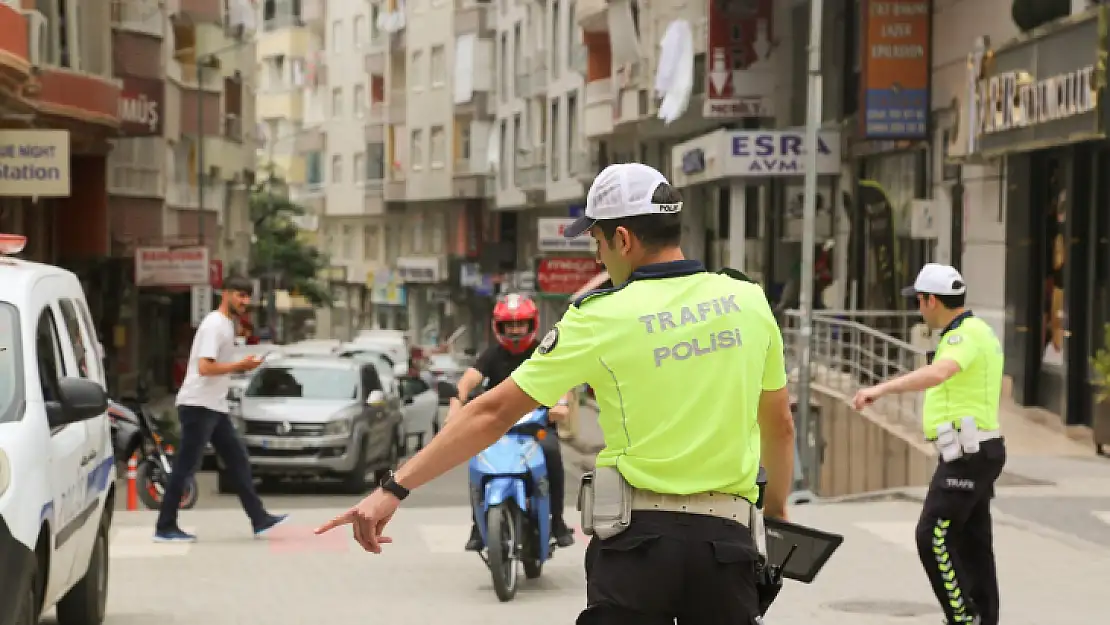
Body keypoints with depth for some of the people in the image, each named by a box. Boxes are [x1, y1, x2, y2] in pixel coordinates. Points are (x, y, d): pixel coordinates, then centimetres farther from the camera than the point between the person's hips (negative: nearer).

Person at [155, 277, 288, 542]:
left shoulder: (227, 324, 16)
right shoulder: (214, 325, -15)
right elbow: (205, 367, -24)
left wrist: (240, 367, 10)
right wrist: (240, 366, -17)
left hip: (215, 408, 10)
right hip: (199, 406, -10)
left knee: (238, 460, 8)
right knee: (185, 468, -5)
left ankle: (259, 520, 10)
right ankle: (165, 528, 1)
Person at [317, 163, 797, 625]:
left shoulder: (603, 319, -6)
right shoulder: (749, 300, 3)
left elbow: (494, 413, -6)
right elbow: (780, 425, 13)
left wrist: (395, 488, -3)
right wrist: (776, 507, 29)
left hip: (638, 539, -3)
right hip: (726, 538, 3)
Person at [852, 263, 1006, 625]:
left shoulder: (966, 334, -17)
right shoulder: (975, 331, 15)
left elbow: (937, 373, -38)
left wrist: (882, 389, -46)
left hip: (967, 455, -10)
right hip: (973, 454, 10)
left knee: (933, 537, -11)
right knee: (971, 542, 10)